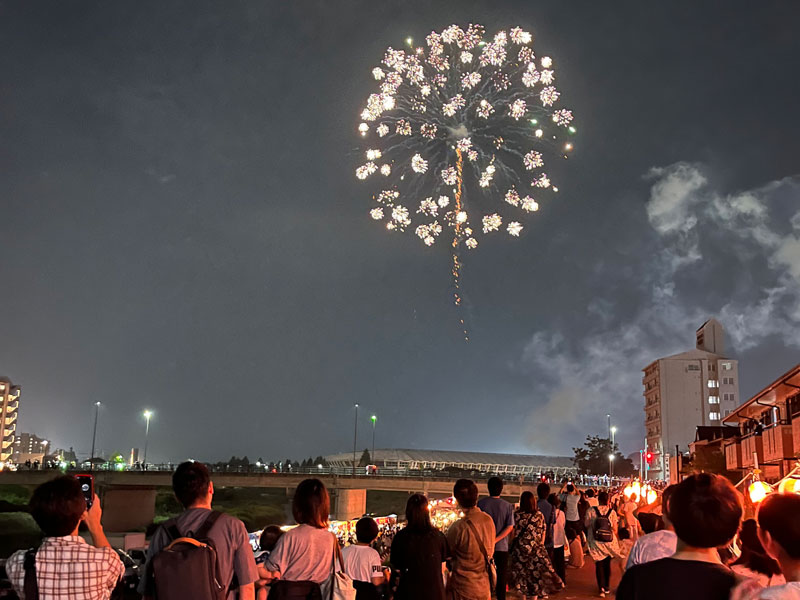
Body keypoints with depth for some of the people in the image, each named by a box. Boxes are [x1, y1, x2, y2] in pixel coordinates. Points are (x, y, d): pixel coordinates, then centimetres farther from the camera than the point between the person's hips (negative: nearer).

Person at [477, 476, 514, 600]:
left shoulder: (481, 503, -8)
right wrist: (495, 540, -13)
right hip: (502, 547, 0)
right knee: (501, 576, 12)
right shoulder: (508, 506, -5)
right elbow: (510, 527, -11)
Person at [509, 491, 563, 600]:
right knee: (536, 572, 9)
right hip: (537, 548, 2)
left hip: (520, 547, -1)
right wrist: (541, 544, 11)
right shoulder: (539, 514, -1)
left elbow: (515, 532, -7)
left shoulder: (517, 514, -8)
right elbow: (543, 531, 3)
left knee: (521, 572, 11)